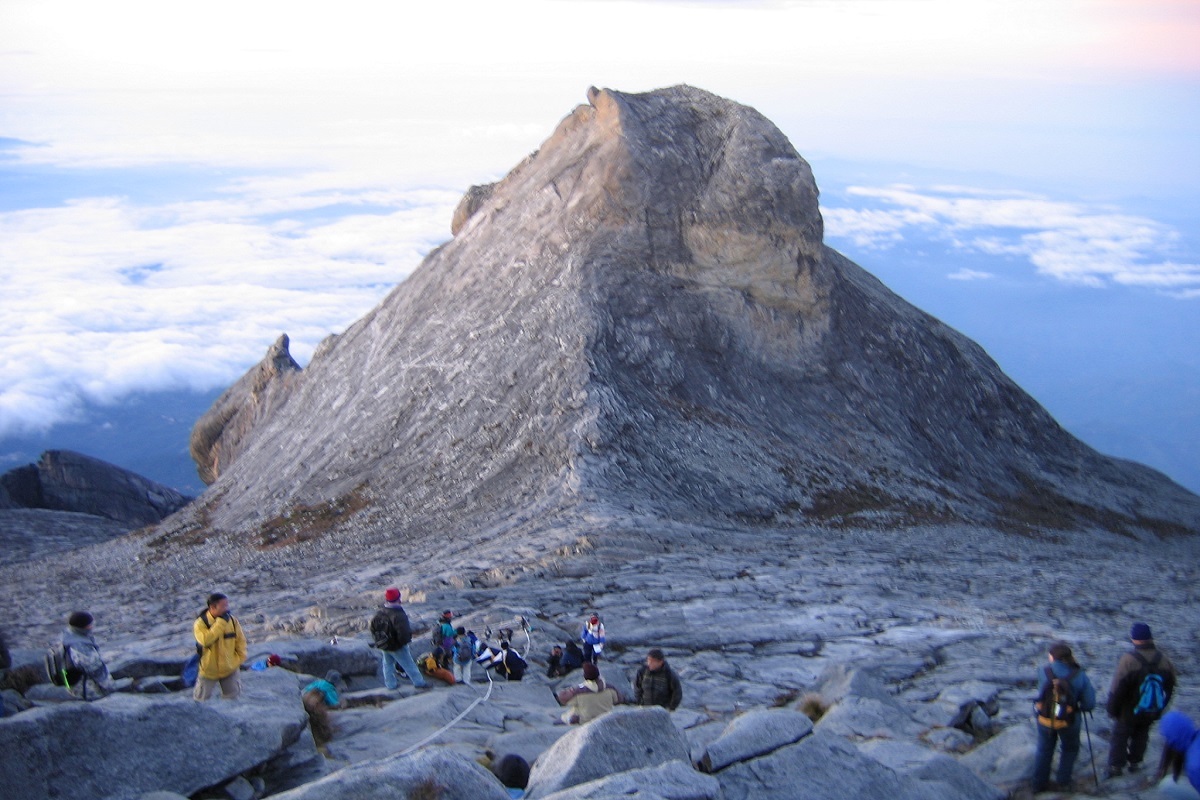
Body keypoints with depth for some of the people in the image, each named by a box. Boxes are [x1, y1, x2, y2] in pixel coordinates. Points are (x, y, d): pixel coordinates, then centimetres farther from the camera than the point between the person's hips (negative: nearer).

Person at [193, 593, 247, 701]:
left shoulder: (232, 620, -6)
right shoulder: (200, 623, -17)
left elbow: (240, 640, 6)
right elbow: (205, 640, -36)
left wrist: (240, 658, -1)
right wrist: (221, 622, -33)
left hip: (229, 669, 3)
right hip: (209, 671, -3)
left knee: (231, 698, 12)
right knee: (202, 700, 11)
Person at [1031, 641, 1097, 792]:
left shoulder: (1044, 672, -18)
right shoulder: (1079, 676, -17)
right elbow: (1090, 704, -14)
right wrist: (1077, 707, 7)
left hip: (1045, 719, 1)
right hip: (1069, 721, -1)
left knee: (1044, 750, 21)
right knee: (1070, 749, 27)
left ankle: (1040, 784, 27)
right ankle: (1063, 780, 30)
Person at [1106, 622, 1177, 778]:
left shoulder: (1128, 659, -26)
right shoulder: (1164, 660, -9)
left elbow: (1117, 689, -22)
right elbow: (1169, 687, 5)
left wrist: (1111, 708, -8)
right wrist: (1160, 707, 18)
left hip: (1128, 712, -4)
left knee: (1120, 737, 11)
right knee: (1141, 736, 22)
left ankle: (1116, 766, 18)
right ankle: (1135, 763, 32)